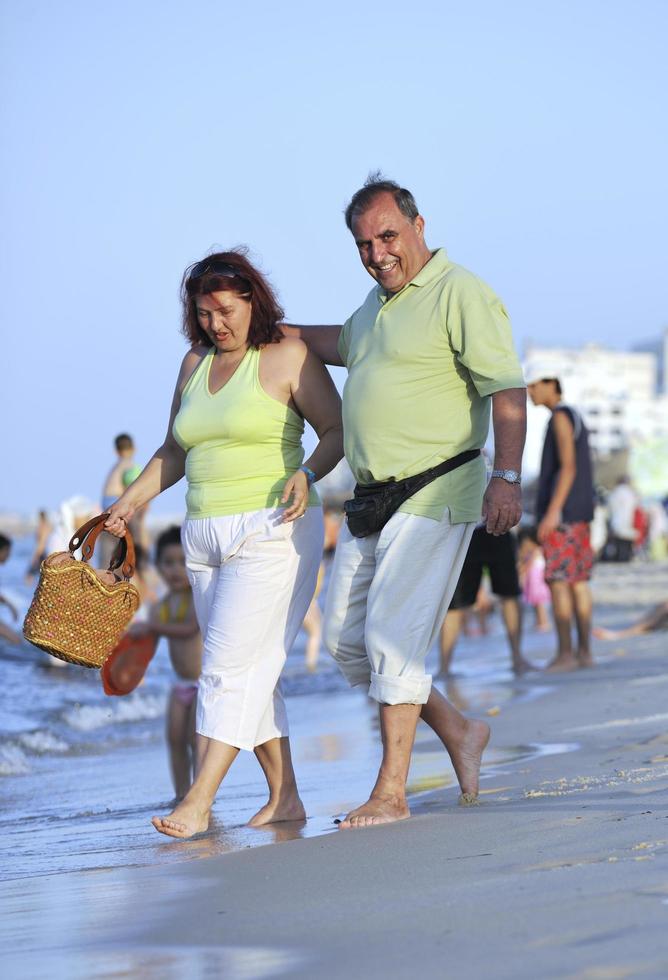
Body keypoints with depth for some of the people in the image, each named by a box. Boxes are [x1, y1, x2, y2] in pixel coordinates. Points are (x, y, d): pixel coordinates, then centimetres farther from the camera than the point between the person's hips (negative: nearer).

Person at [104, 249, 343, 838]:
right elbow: (174, 452, 23)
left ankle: (199, 802, -16)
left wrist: (306, 474, -23)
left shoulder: (287, 357, -4)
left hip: (271, 531, -7)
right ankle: (284, 797, 12)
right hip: (206, 537, 7)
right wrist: (130, 502, 13)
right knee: (249, 671, 6)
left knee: (232, 665, -13)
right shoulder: (195, 364, 14)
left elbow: (337, 430, -5)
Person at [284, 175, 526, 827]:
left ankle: (391, 793, -4)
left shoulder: (460, 294, -10)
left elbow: (507, 389, -18)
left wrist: (506, 476, -28)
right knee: (345, 639, 9)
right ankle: (458, 732, 22)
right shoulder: (380, 300, 17)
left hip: (433, 501, -9)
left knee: (391, 637, -11)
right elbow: (347, 344, 41)